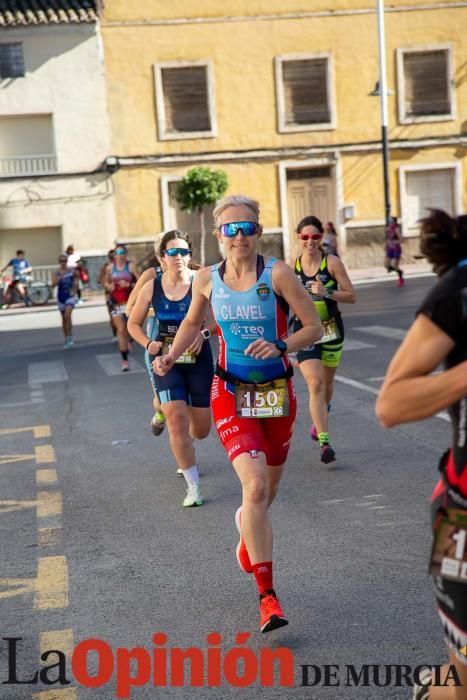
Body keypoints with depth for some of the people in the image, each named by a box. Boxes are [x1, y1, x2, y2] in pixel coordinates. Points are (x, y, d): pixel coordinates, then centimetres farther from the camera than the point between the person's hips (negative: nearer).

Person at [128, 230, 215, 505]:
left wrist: (204, 332, -26)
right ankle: (193, 487, -3)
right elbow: (134, 323, 9)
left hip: (198, 359, 0)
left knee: (201, 430, 8)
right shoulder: (152, 287, -2)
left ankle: (187, 456, 47)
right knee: (176, 421, -14)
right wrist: (149, 344, -8)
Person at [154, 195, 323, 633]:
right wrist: (171, 356, 1)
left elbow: (314, 327, -7)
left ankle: (247, 535, 54)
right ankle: (267, 597, -13)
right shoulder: (207, 280, -2)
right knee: (255, 486, -19)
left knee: (267, 492, 16)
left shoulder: (277, 274, -11)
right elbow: (193, 322, 17)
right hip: (231, 395, 0)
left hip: (277, 394, 1)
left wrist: (279, 347, -24)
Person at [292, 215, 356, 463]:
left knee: (326, 383, 17)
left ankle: (319, 419, 48)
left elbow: (351, 296, -8)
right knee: (315, 384, -16)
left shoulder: (332, 262, -7)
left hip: (331, 329, 0)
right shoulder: (292, 265, -1)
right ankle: (324, 442, -16)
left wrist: (326, 292, -22)